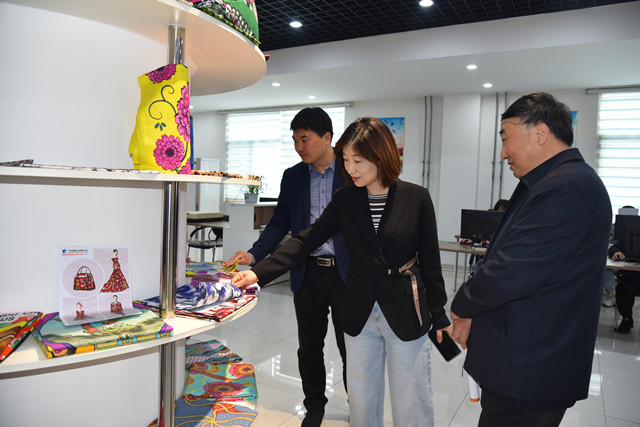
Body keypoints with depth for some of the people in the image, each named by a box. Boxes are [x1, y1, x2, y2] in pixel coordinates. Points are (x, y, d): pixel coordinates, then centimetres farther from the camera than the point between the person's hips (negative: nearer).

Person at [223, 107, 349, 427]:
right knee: (309, 347, 15)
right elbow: (280, 223, 6)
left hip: (346, 273, -3)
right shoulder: (292, 177, 6)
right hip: (308, 273, 3)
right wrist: (253, 255, -8)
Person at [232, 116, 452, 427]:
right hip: (360, 315, 3)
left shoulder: (416, 198, -8)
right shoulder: (345, 200, -1)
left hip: (406, 315, -2)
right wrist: (259, 272, -18)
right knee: (361, 399, 18)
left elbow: (430, 260, -3)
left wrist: (439, 315, 2)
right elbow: (306, 241, -7)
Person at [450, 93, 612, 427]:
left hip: (527, 371, -9)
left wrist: (461, 306, -8)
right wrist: (473, 314, 7)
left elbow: (510, 274, -27)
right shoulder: (554, 182, 11)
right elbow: (508, 260, 12)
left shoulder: (565, 189, -22)